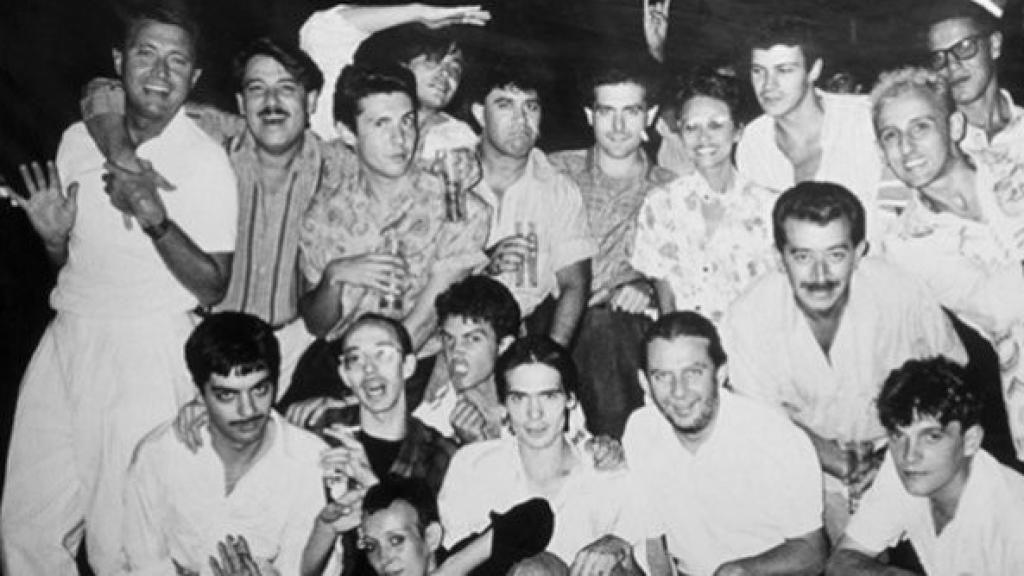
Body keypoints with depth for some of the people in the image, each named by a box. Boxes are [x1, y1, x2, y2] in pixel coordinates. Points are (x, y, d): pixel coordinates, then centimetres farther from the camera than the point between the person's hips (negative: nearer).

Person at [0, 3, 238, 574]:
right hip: (68, 340, 5)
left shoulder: (208, 164, -10)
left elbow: (213, 287, -10)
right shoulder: (79, 140, 6)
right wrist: (54, 237, -7)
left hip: (148, 356, -5)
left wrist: (157, 221, -24)